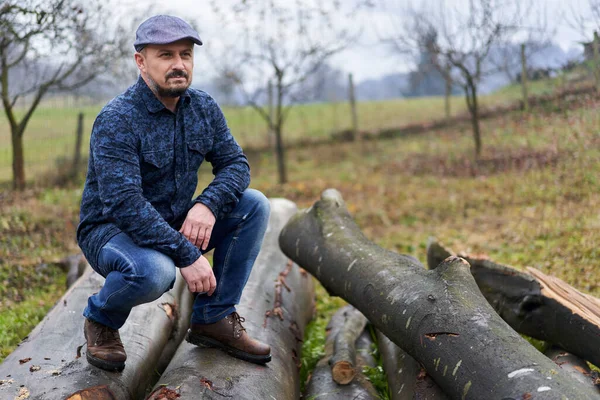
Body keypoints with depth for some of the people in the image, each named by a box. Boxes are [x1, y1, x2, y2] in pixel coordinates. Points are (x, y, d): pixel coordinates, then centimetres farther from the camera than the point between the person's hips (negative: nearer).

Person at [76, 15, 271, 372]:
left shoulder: (203, 108, -1)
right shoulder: (117, 120, -22)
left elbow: (235, 163, -1)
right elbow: (124, 203, -31)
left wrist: (208, 205, -23)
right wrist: (187, 255, -34)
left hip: (177, 226, 7)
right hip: (112, 230, -6)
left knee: (254, 205, -10)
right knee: (154, 271, -38)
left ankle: (214, 319, -2)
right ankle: (102, 319, -2)